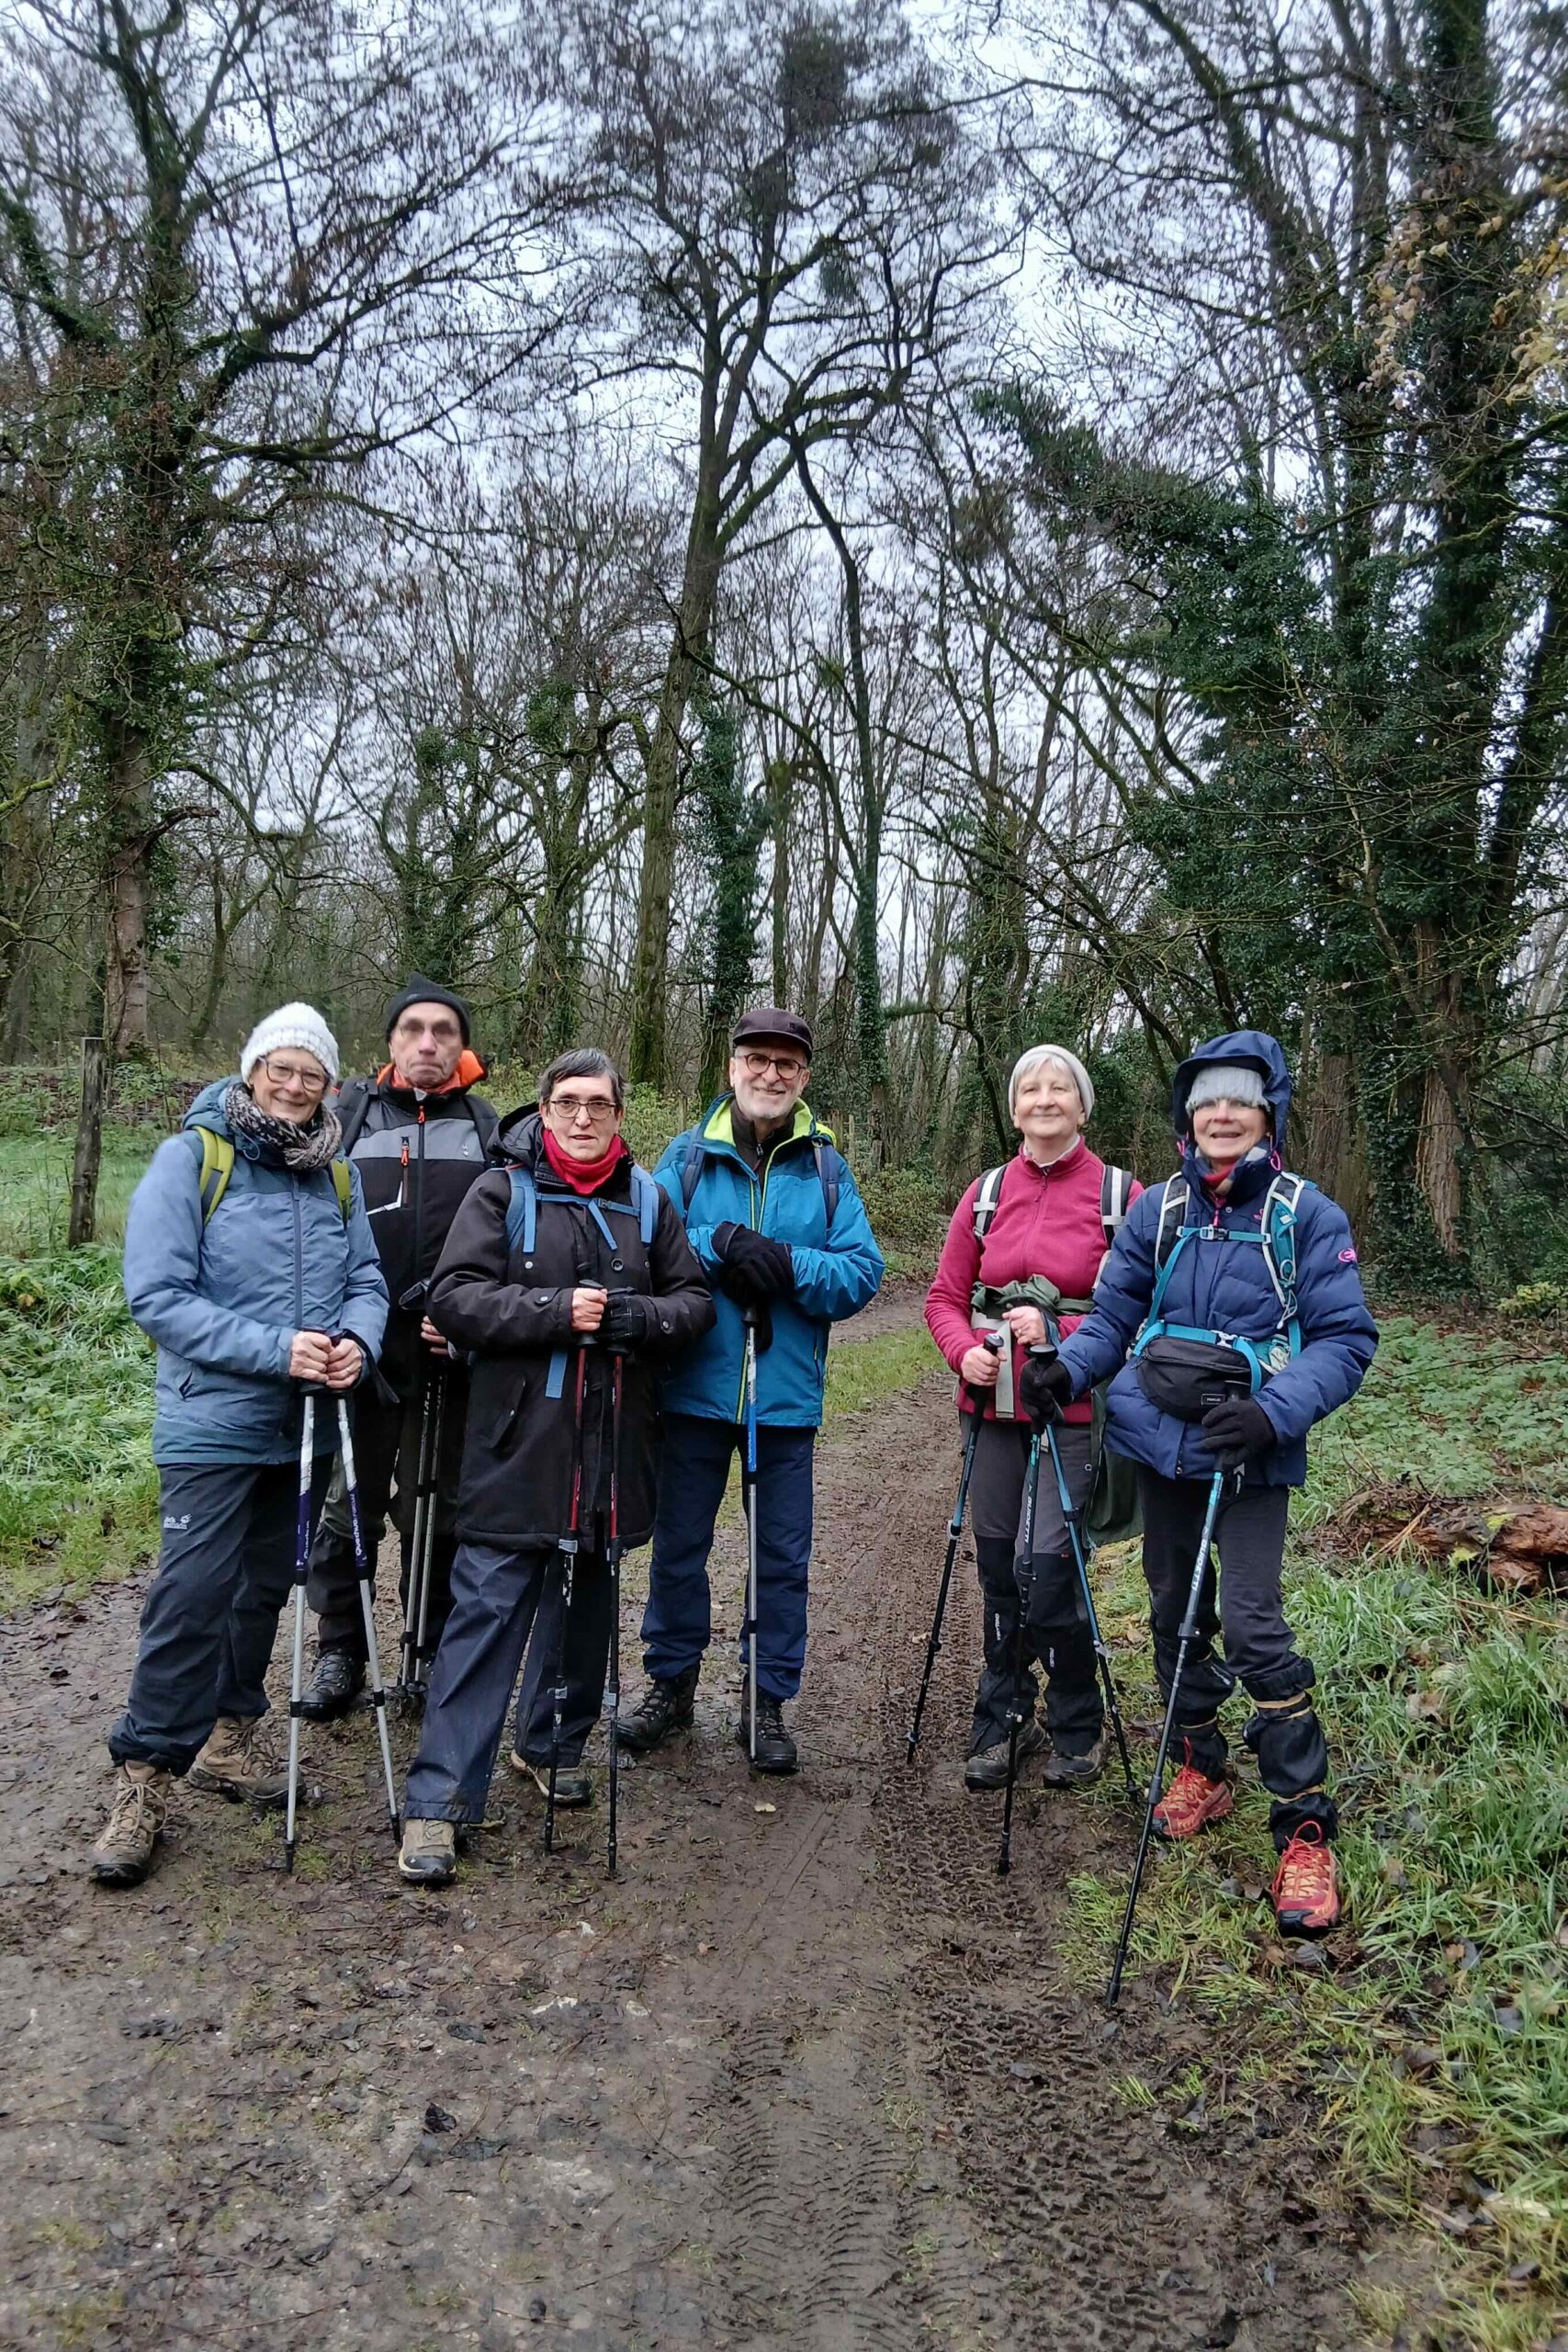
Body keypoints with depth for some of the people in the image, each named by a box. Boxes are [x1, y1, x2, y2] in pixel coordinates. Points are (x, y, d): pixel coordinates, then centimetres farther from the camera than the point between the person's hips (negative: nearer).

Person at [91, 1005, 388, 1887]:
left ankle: (228, 1739, 31)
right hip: (213, 1423, -5)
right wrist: (274, 1349, -22)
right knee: (192, 1596, -9)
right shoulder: (191, 1157, -8)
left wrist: (357, 1341, -15)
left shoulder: (337, 1173, 8)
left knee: (266, 1586, 15)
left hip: (303, 1426, 6)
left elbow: (367, 1280, 8)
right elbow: (158, 1294, -14)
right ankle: (146, 1781, 4)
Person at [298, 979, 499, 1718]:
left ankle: (434, 1653, 23)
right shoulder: (348, 1114, 6)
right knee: (349, 1506, 8)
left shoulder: (490, 1129, 8)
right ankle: (339, 1653, 21)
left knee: (439, 1512, 10)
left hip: (450, 1356, 1)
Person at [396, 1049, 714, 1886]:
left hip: (615, 1440, 4)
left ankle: (553, 1747, 36)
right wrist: (558, 1311, -19)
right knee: (487, 1611, -5)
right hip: (518, 1441, -4)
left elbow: (695, 1300, 9)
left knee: (585, 1601, 16)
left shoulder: (647, 1200, 9)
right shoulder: (503, 1191, 0)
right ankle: (438, 1801, 2)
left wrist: (637, 1317, -12)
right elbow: (453, 1298, -8)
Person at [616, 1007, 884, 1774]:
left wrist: (787, 1265, -21)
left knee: (784, 1554, 8)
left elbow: (862, 1273, -6)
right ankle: (671, 1683, 31)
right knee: (679, 1543, 12)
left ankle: (768, 1701, 24)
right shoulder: (688, 1155, 2)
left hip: (786, 1393, 0)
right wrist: (719, 1244, -21)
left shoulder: (827, 1167, 2)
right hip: (696, 1386, 0)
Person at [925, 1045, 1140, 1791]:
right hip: (994, 1404, 4)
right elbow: (945, 1295, 10)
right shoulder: (987, 1193, 7)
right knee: (997, 1565, 10)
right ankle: (1001, 1723, 27)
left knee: (1049, 1567, -8)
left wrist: (1057, 1331, -17)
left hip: (1073, 1410, -4)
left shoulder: (1120, 1195, -4)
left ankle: (1077, 1730, 16)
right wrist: (965, 1351, -9)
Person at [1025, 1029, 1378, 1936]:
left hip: (1251, 1456, -4)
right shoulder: (1158, 1209, 4)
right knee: (1173, 1610, 14)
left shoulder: (1309, 1215, -7)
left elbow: (1346, 1340, -10)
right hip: (1160, 1441, 5)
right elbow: (1115, 1313, 9)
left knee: (1253, 1624, -11)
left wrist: (1274, 1412, -25)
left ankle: (1307, 1828, 4)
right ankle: (1203, 1769, 35)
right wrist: (1068, 1370, -11)